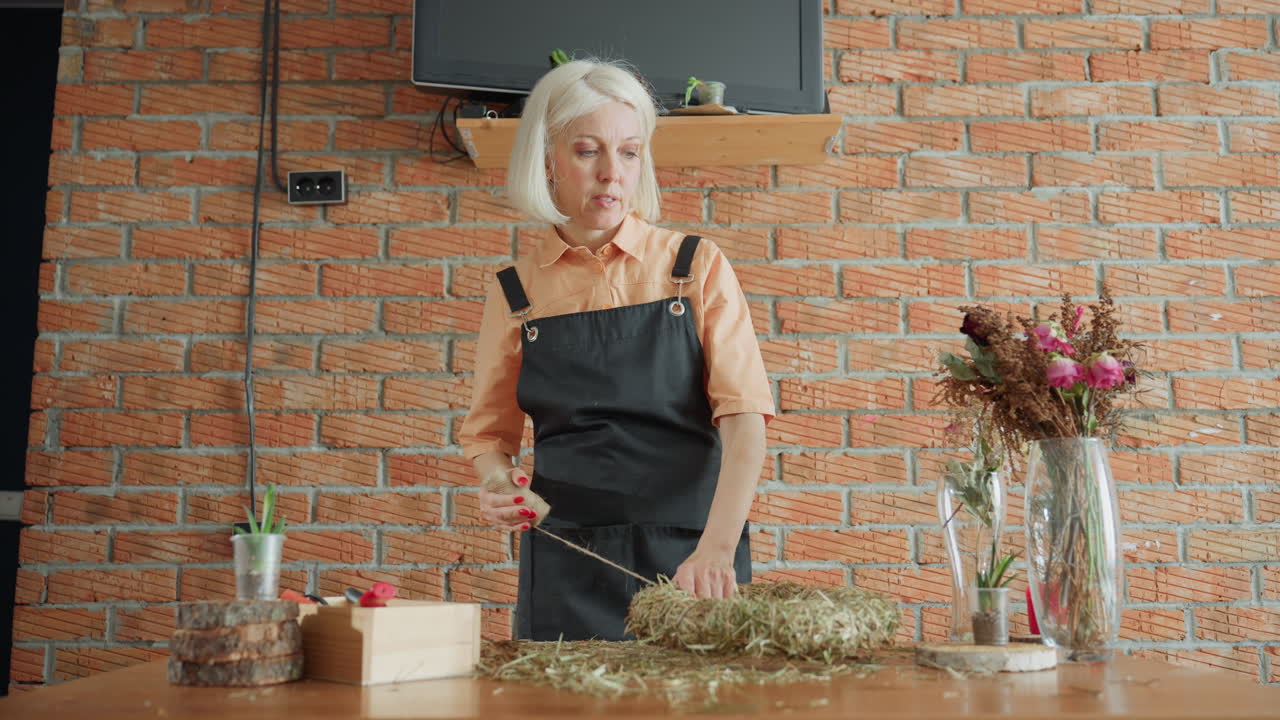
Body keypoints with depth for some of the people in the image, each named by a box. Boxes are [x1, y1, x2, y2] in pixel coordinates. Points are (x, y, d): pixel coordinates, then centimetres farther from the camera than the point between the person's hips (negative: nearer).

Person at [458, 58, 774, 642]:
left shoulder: (697, 267, -1)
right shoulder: (515, 291, 4)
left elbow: (744, 417, -9)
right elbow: (489, 432, 13)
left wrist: (716, 549, -23)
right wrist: (497, 483, -9)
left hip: (691, 561, -1)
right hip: (567, 571, 1)